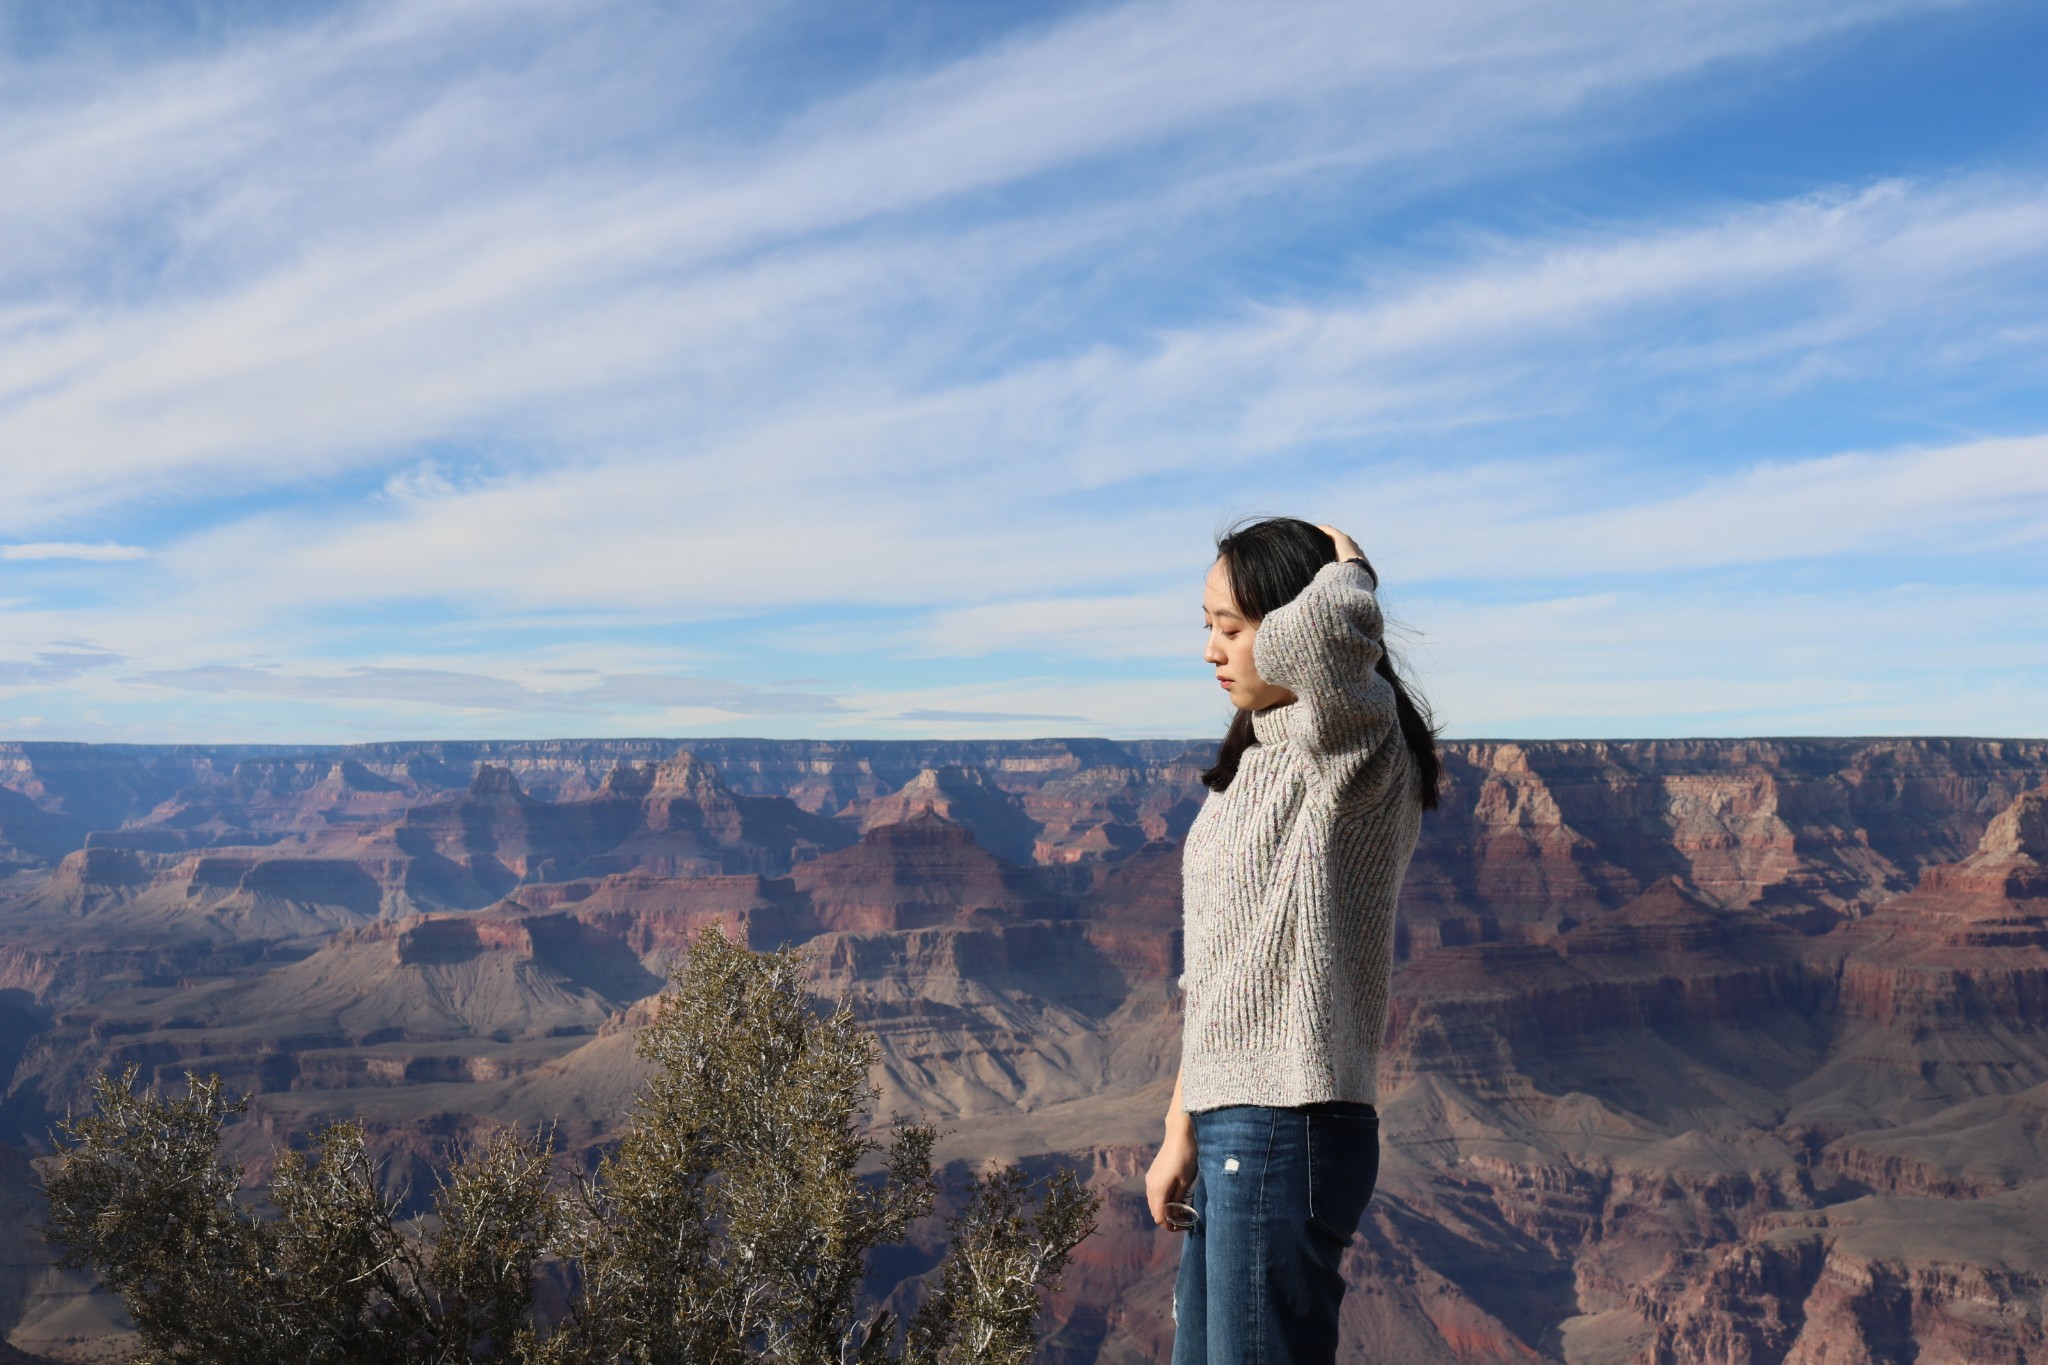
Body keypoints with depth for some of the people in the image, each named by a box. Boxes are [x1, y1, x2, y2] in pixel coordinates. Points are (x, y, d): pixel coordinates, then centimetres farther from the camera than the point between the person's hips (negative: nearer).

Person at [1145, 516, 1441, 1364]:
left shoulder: (1353, 747, -12)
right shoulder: (1253, 765, 15)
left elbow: (1328, 629, -37)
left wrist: (1345, 569, -14)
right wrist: (1182, 1132, 12)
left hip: (1288, 1133, -9)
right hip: (1230, 1132, 9)